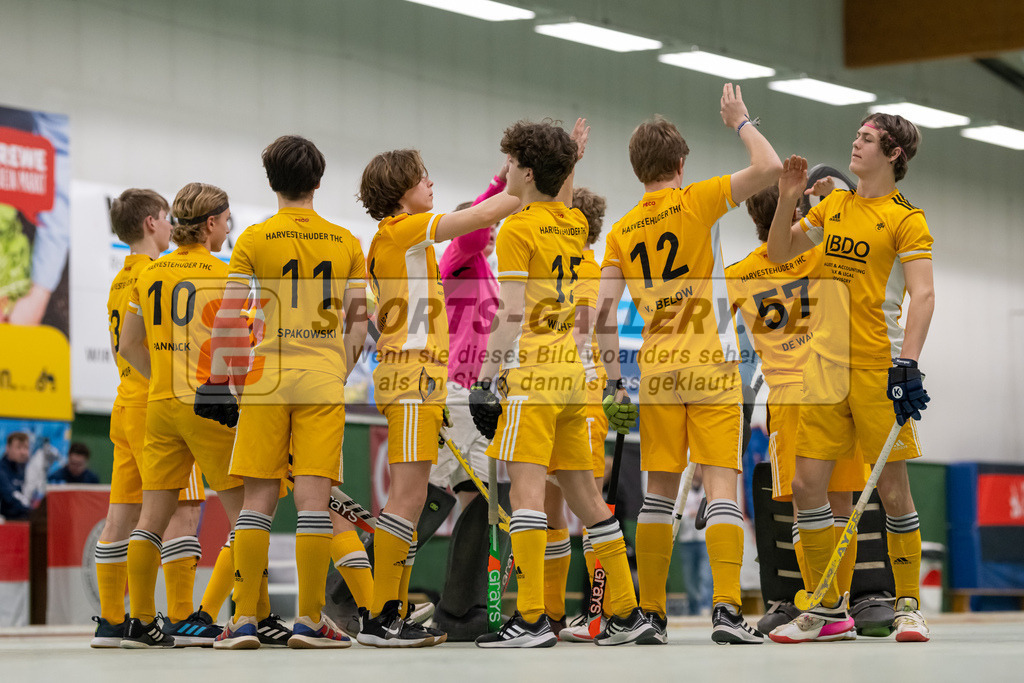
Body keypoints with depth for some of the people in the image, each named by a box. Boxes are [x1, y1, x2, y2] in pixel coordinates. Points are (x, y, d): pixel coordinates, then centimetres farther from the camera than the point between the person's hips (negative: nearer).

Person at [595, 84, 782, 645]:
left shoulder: (622, 231, 9)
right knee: (722, 484, -7)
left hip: (655, 370, 4)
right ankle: (726, 610, -18)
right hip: (710, 367, -4)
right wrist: (740, 121, 8)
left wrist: (612, 383, 7)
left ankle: (650, 614, 12)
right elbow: (769, 168, -8)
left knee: (659, 492, 10)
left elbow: (603, 313, 3)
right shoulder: (697, 201, -3)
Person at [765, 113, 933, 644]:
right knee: (806, 485, 1)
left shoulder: (905, 217, -4)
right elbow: (779, 253, 21)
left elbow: (922, 295, -12)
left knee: (893, 490, -3)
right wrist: (787, 201, 5)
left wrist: (908, 363, -22)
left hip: (879, 364, -6)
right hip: (826, 361, 6)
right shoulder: (834, 205, 15)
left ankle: (908, 606, 10)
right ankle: (829, 609, 11)